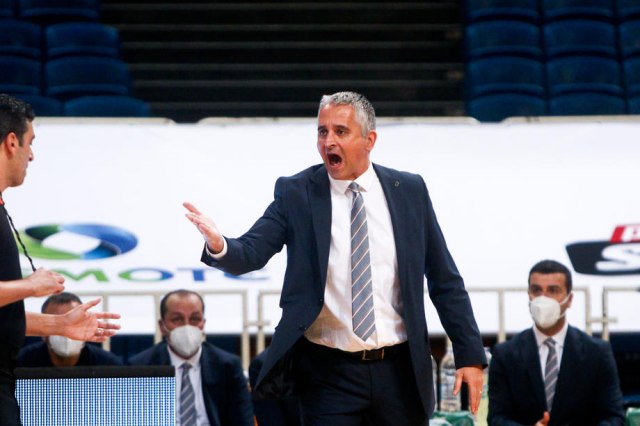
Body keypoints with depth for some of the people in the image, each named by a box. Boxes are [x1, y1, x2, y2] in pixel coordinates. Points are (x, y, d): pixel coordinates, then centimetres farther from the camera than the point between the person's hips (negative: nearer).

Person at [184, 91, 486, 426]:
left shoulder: (409, 190, 4)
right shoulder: (296, 193, -1)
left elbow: (445, 280, 8)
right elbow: (251, 253, -12)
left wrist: (470, 354, 4)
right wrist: (219, 246, -35)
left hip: (399, 372, 2)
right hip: (329, 374, -2)